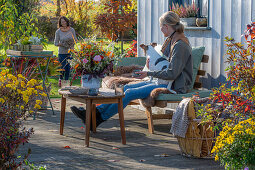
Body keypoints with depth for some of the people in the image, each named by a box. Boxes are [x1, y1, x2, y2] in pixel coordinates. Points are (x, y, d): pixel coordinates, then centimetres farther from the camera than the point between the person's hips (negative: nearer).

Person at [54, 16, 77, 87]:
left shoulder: (71, 30, 1)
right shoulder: (58, 32, -5)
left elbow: (75, 39, 9)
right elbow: (56, 43, -2)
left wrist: (72, 43, -11)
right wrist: (63, 44, -16)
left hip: (70, 52, 2)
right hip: (62, 52, -2)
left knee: (68, 67, 3)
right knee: (63, 67, -6)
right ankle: (60, 79, 20)